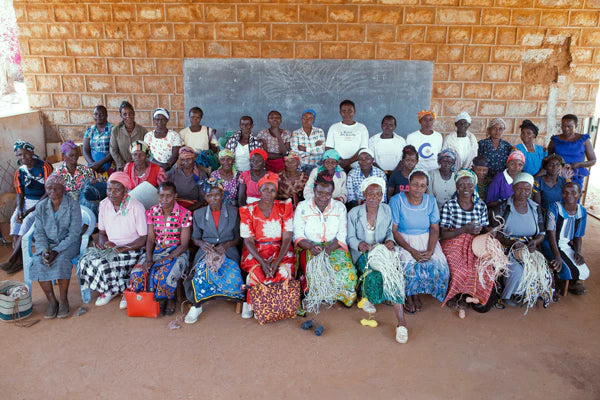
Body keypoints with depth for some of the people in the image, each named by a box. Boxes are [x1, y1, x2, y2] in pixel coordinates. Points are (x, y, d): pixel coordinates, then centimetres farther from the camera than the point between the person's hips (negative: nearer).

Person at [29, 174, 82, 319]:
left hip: (68, 243, -3)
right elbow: (39, 232, 1)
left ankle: (63, 300, -19)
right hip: (47, 244, 4)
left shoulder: (73, 205, -10)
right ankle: (52, 301, -14)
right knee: (38, 263, -25)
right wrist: (44, 250, -18)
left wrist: (56, 251, -23)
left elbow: (74, 233, -14)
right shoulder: (41, 207, 3)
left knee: (61, 261, -33)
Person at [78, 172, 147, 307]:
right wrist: (103, 242, -10)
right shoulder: (104, 205, 3)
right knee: (85, 261, -18)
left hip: (132, 249, -6)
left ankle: (125, 290, -1)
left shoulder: (136, 207, -15)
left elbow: (143, 239, -13)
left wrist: (122, 248, -22)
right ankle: (107, 291, 5)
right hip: (110, 248, 6)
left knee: (103, 264, -28)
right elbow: (102, 232, 13)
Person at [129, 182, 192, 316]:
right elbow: (150, 239, 2)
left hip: (177, 252, -4)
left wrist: (164, 260, -22)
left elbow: (184, 245, -12)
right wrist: (149, 259, -16)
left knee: (164, 276, -32)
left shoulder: (184, 214, -11)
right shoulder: (152, 212, 2)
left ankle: (170, 299, 2)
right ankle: (153, 299, 6)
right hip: (156, 250, 4)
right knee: (137, 274, -21)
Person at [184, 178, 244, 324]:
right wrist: (201, 243, -10)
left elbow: (238, 238, 8)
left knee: (232, 276, -33)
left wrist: (227, 245, -13)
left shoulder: (233, 212, 4)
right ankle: (196, 306, -12)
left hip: (228, 252, -1)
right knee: (203, 270, -34)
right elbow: (195, 238, 14)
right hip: (206, 251, 1)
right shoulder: (198, 214, 7)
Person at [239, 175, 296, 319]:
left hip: (281, 250, 1)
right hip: (255, 251, -1)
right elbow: (248, 240, -6)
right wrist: (262, 262, -22)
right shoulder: (248, 210, -3)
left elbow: (287, 238, -6)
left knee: (284, 272, -28)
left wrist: (277, 261, -20)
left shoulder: (284, 207, -1)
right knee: (257, 273, -30)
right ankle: (250, 302, -1)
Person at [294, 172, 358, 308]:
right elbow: (298, 236, -1)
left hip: (334, 247, 2)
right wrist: (311, 247, -22)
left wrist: (328, 249, -18)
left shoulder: (340, 207, 6)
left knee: (346, 269, -29)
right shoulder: (302, 207, 2)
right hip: (309, 248, -1)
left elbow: (342, 236, 1)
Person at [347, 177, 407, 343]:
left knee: (392, 272, -29)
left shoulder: (387, 210, 4)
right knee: (372, 274, -34)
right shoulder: (354, 213, -3)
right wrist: (360, 245, -22)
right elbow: (351, 238, -1)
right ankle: (366, 296, 0)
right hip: (362, 253, -1)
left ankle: (401, 321, -32)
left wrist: (390, 241, -10)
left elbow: (389, 232, 13)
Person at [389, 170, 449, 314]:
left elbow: (435, 228, 1)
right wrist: (411, 250, -21)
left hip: (426, 239, 4)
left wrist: (430, 250, -16)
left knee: (439, 264, -20)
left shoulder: (430, 200, 1)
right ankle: (408, 296, 0)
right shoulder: (397, 200, -11)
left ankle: (417, 293, 4)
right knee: (409, 264, -30)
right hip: (404, 241, -3)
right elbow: (393, 230, -13)